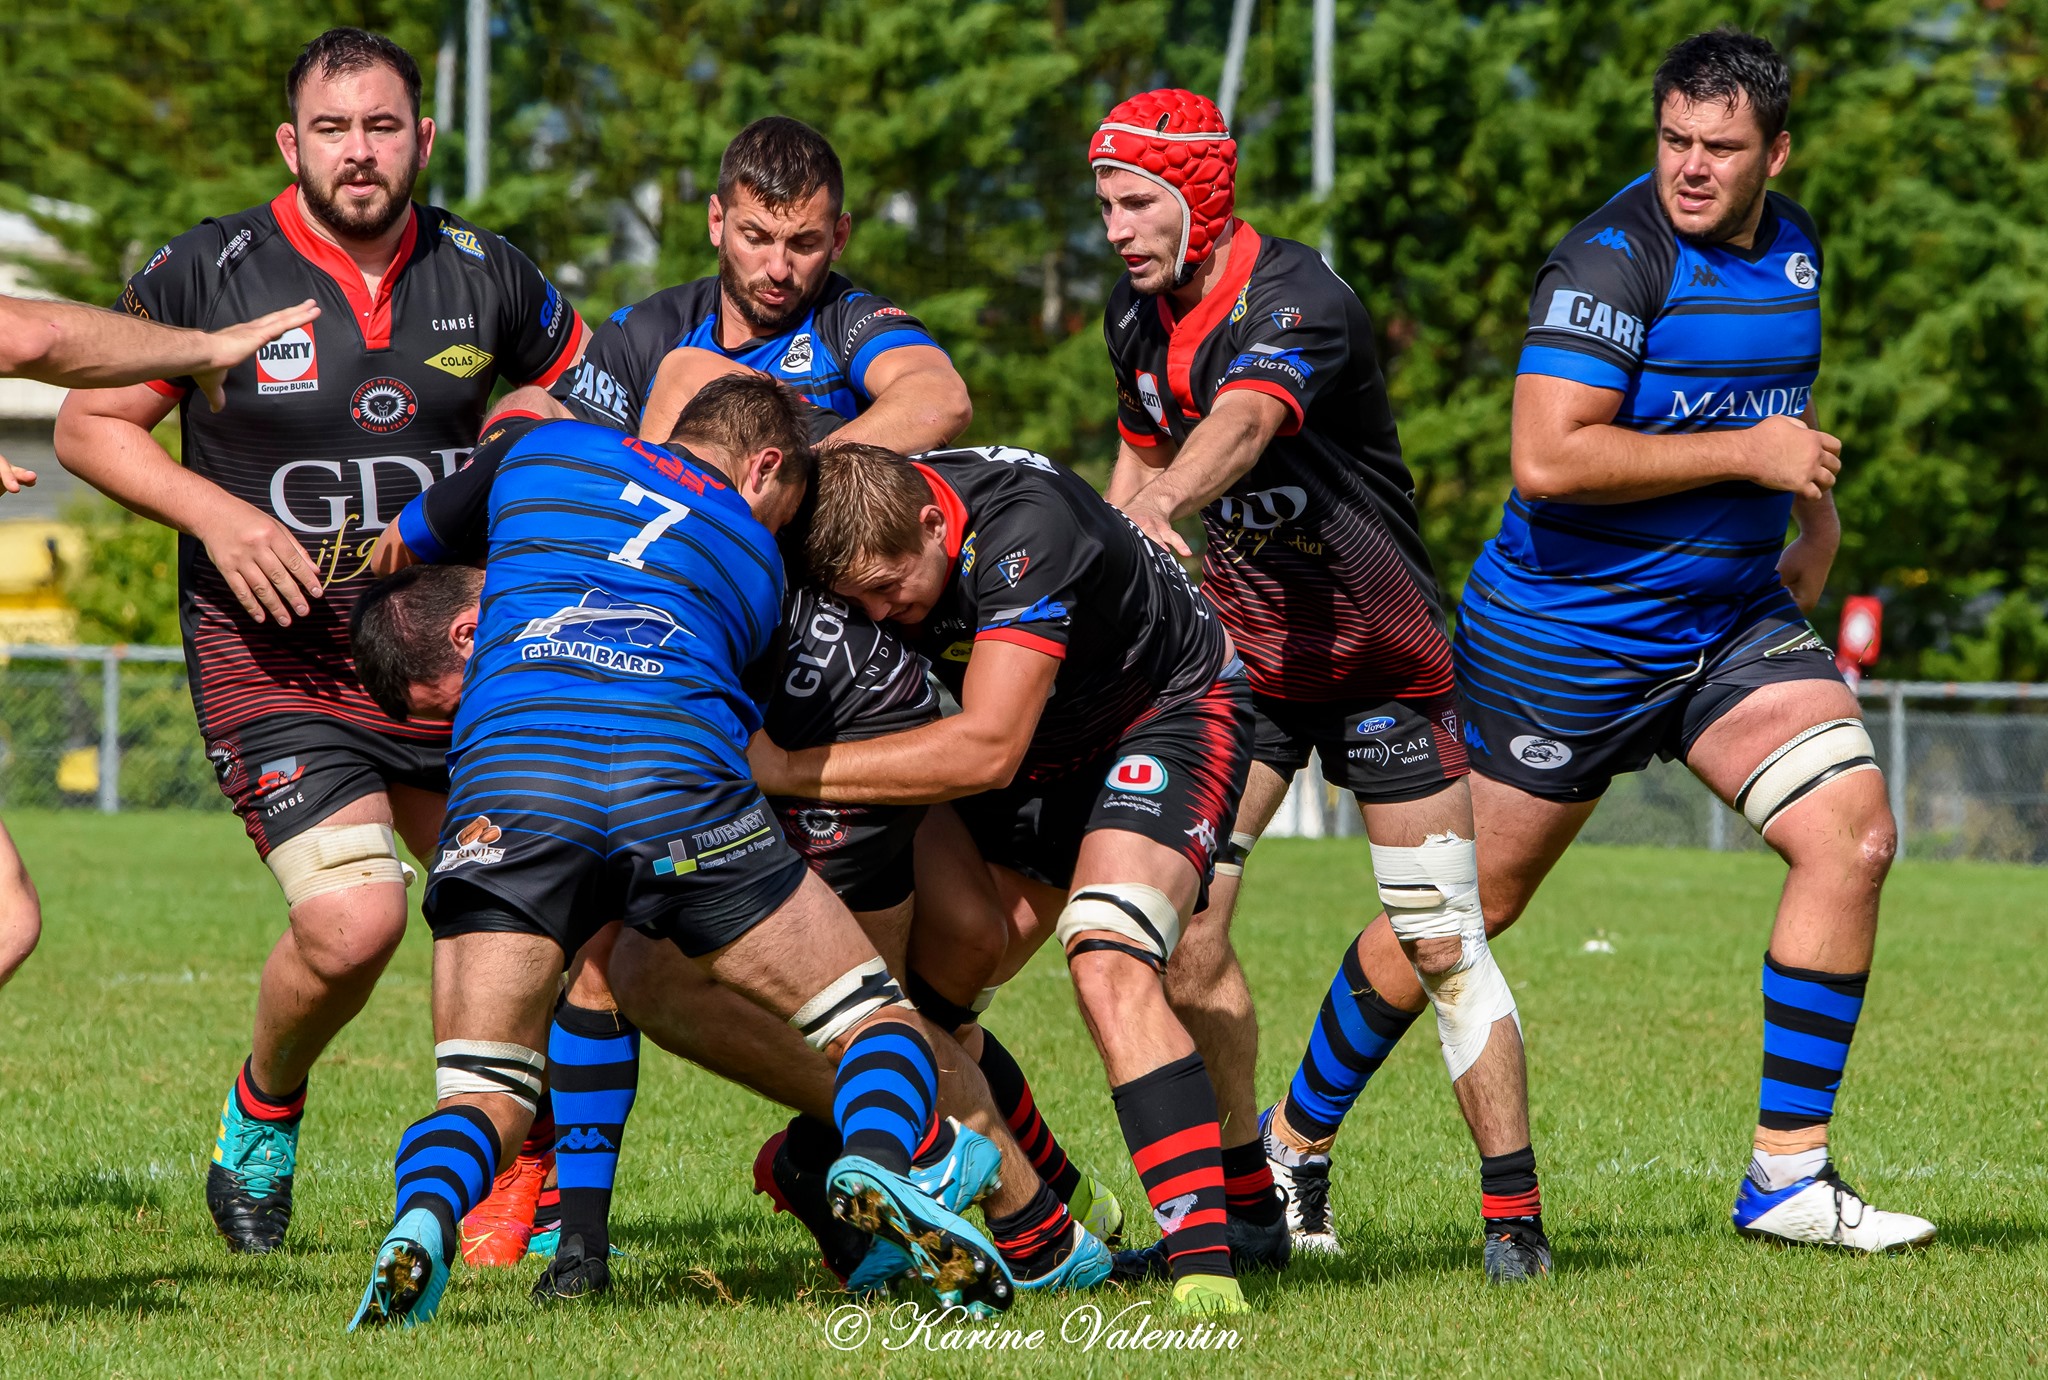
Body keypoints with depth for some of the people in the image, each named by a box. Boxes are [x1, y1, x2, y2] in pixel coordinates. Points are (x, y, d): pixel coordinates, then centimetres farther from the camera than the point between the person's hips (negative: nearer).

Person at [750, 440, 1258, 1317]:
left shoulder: (1025, 528, -38)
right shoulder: (867, 529, -17)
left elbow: (987, 750, -41)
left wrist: (788, 770, -40)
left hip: (1169, 714, -8)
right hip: (1045, 747, 8)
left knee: (1106, 966, -29)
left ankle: (1204, 1266, -33)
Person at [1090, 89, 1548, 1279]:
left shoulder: (1300, 304, -24)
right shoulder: (1140, 313, 0)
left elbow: (1242, 424, -45)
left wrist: (1159, 506, -64)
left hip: (1382, 653, -6)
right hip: (1242, 645, 6)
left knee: (1440, 946, -8)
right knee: (1179, 921, -7)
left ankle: (1514, 1210, 1)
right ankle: (1249, 1191, 6)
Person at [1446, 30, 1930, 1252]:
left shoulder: (1794, 247, 6)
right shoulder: (1615, 258, -19)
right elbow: (1547, 460, -29)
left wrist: (1816, 520, 12)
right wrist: (1750, 454, -24)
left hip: (1735, 623, 7)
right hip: (1567, 634, -7)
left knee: (1855, 838, -9)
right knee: (1466, 907, 1)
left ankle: (1788, 1176, -2)